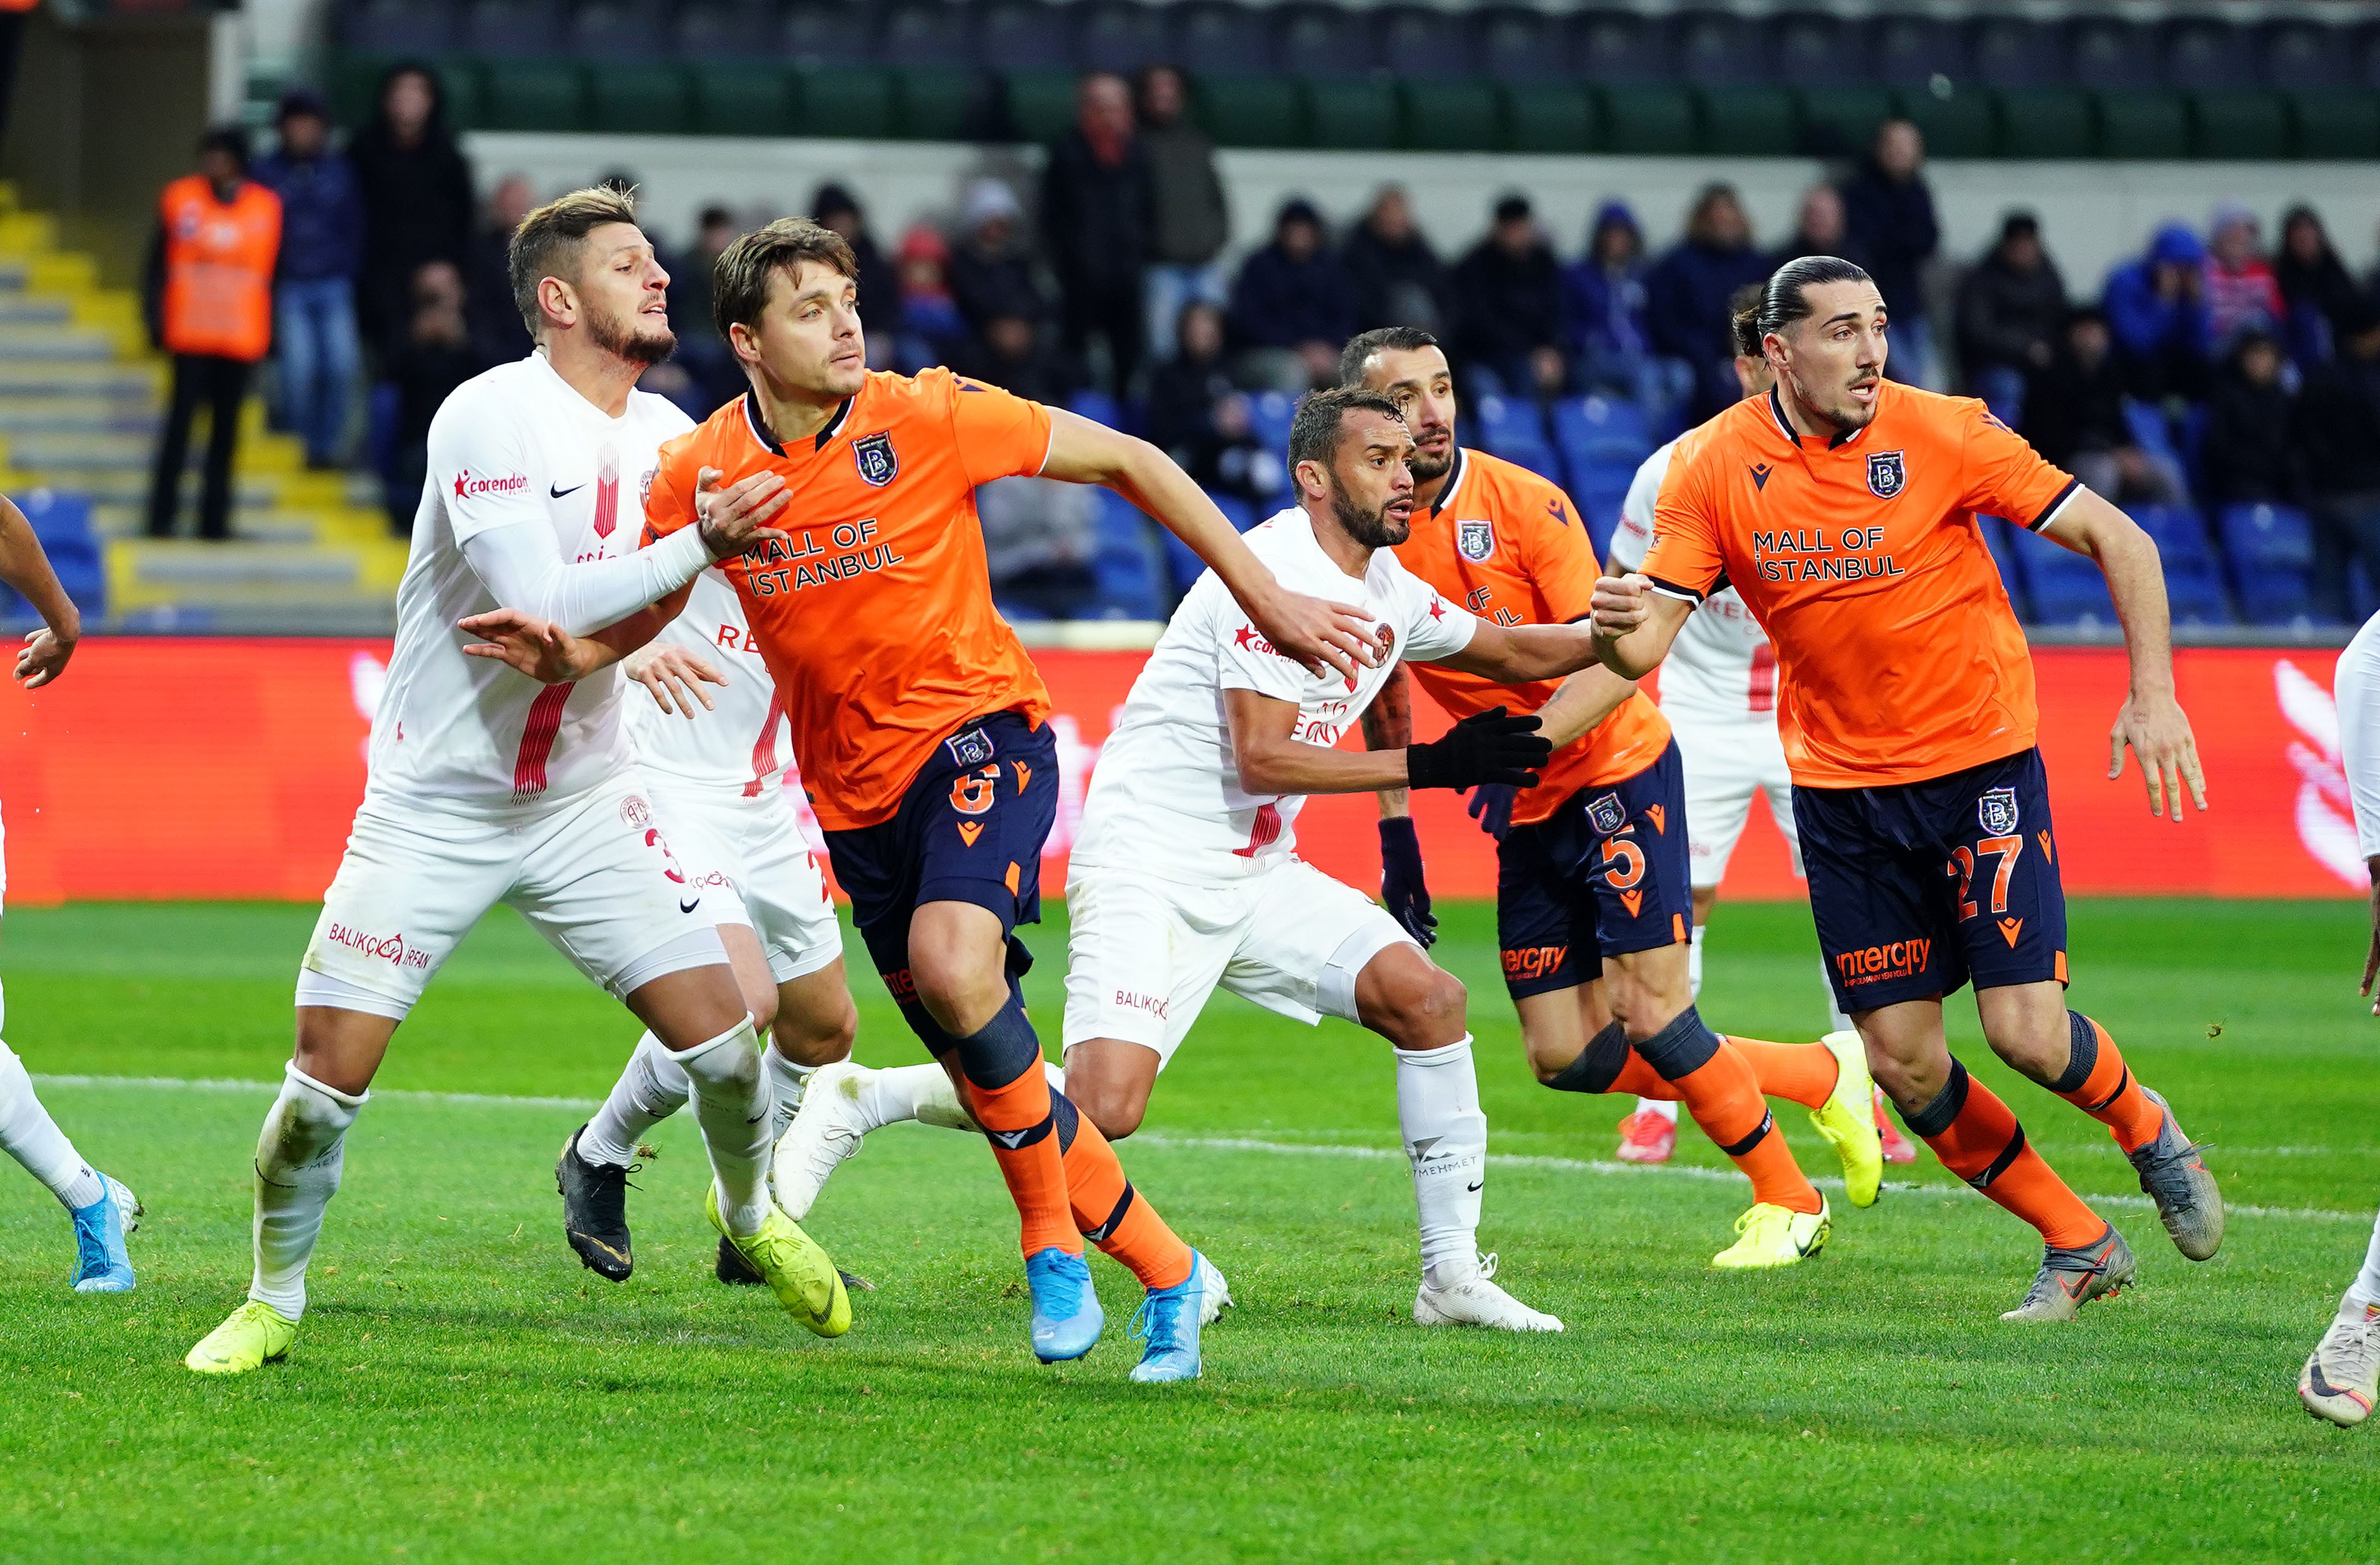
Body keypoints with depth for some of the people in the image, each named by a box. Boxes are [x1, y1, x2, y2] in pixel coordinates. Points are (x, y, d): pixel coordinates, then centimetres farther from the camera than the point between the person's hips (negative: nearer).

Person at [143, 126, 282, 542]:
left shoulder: (266, 207, 5)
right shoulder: (180, 198, 1)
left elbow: (273, 274, 9)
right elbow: (158, 265, 4)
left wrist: (270, 335, 6)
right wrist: (156, 320, -3)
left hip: (243, 335, 2)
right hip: (190, 334, -2)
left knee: (227, 429, 4)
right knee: (182, 418, -5)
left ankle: (215, 518, 9)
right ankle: (162, 515, -1)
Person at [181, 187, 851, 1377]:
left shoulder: (667, 437, 3)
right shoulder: (491, 416, -18)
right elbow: (540, 601, -26)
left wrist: (579, 635, -15)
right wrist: (700, 547, -29)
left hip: (586, 803, 5)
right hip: (433, 805, -5)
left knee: (721, 1033, -4)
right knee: (329, 1075, -8)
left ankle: (750, 1214, 27)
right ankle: (273, 1299, 15)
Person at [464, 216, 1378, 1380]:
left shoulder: (926, 418, -13)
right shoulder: (700, 476, -5)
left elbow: (1129, 463, -4)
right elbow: (636, 615, 9)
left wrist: (1268, 601, -5)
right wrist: (562, 658, -15)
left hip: (980, 734, -4)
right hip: (855, 792, 4)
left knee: (950, 961, -32)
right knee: (989, 1077, 6)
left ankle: (1055, 1239, -14)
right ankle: (1164, 1274, 23)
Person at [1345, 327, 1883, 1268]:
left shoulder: (1522, 503, -16)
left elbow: (1611, 664, -21)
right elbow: (1382, 702, 13)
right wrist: (1396, 835, 8)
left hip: (1617, 770, -6)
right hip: (1529, 813, 6)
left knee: (1649, 1009, -13)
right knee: (1566, 1059, 1)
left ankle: (1787, 1202, 8)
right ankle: (1820, 1076, 18)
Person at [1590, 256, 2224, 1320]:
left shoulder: (1943, 435, -13)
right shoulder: (1717, 469, -7)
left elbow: (2117, 540, -8)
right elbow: (1646, 639, -8)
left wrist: (2153, 692, -20)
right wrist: (1616, 628, -33)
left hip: (1980, 762, -3)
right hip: (1841, 785, 3)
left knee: (2028, 1033, -13)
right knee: (1902, 1061, -2)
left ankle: (2145, 1130, 22)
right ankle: (2079, 1246, 18)